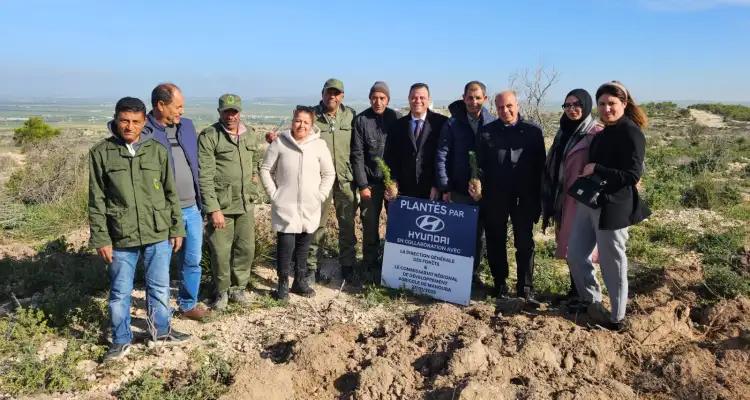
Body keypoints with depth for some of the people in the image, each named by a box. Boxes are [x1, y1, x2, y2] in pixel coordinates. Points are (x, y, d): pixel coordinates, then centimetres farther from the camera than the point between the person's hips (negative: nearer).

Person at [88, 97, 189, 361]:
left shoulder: (158, 151, 0)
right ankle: (121, 340, 28)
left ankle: (161, 331, 32)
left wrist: (177, 229, 5)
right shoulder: (101, 153, -3)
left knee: (160, 287, 13)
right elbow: (97, 201, -2)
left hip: (158, 235, 1)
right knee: (120, 293, 11)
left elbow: (171, 193, 6)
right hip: (121, 238, -1)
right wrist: (101, 239, -4)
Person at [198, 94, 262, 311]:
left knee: (246, 248, 10)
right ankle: (222, 291, 24)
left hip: (246, 204, 5)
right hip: (220, 205, -5)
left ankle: (238, 288, 29)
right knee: (221, 251, 3)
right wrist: (213, 209, -18)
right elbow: (205, 176, -14)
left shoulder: (251, 135, 8)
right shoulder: (209, 137, -10)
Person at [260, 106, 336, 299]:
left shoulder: (319, 145, -1)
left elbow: (329, 174, 6)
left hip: (310, 208, 2)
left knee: (303, 246, 12)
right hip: (285, 207, -2)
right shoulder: (280, 143, -5)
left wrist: (320, 196, -1)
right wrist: (274, 194, -4)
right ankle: (283, 283, 13)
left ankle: (300, 281, 28)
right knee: (286, 245, -5)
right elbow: (265, 170, 2)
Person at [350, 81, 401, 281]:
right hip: (371, 181, -1)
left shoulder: (397, 118, 2)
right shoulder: (361, 120, -3)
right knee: (370, 225, 2)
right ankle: (370, 264, 16)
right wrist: (362, 185, -8)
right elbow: (357, 155, -4)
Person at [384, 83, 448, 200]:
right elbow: (390, 156, 10)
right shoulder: (398, 125, 10)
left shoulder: (441, 123, -1)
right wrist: (393, 181, -1)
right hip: (405, 191, 2)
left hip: (431, 191, -2)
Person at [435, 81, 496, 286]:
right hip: (458, 190, -1)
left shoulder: (492, 123, 0)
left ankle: (473, 272, 25)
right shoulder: (452, 123, -4)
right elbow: (441, 156, -5)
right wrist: (445, 188, -10)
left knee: (477, 233, 12)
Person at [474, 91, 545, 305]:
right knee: (495, 241, 9)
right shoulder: (486, 131, 5)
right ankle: (500, 284, 23)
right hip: (494, 197, 1)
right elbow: (479, 164, 4)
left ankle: (525, 288, 13)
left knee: (525, 243, 4)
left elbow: (540, 166, 2)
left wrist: (538, 198, -3)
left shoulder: (533, 131, 3)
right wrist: (477, 186, -11)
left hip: (524, 197, -1)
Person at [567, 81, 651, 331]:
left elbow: (632, 176, -18)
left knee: (612, 263, 4)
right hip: (589, 202, 9)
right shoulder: (604, 132, 13)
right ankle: (593, 303, 30)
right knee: (575, 255, 12)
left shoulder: (631, 133, -12)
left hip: (612, 207, -8)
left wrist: (596, 169, -17)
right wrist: (586, 176, 2)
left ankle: (616, 317, 21)